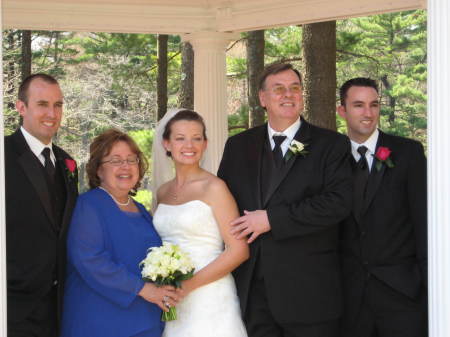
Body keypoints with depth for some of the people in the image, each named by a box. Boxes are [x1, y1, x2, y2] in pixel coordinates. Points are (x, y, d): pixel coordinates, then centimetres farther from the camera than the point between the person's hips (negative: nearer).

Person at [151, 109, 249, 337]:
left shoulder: (214, 187, -7)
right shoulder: (163, 192, 9)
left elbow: (239, 250, -11)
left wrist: (190, 284, -16)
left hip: (207, 297, -5)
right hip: (171, 302, 5)